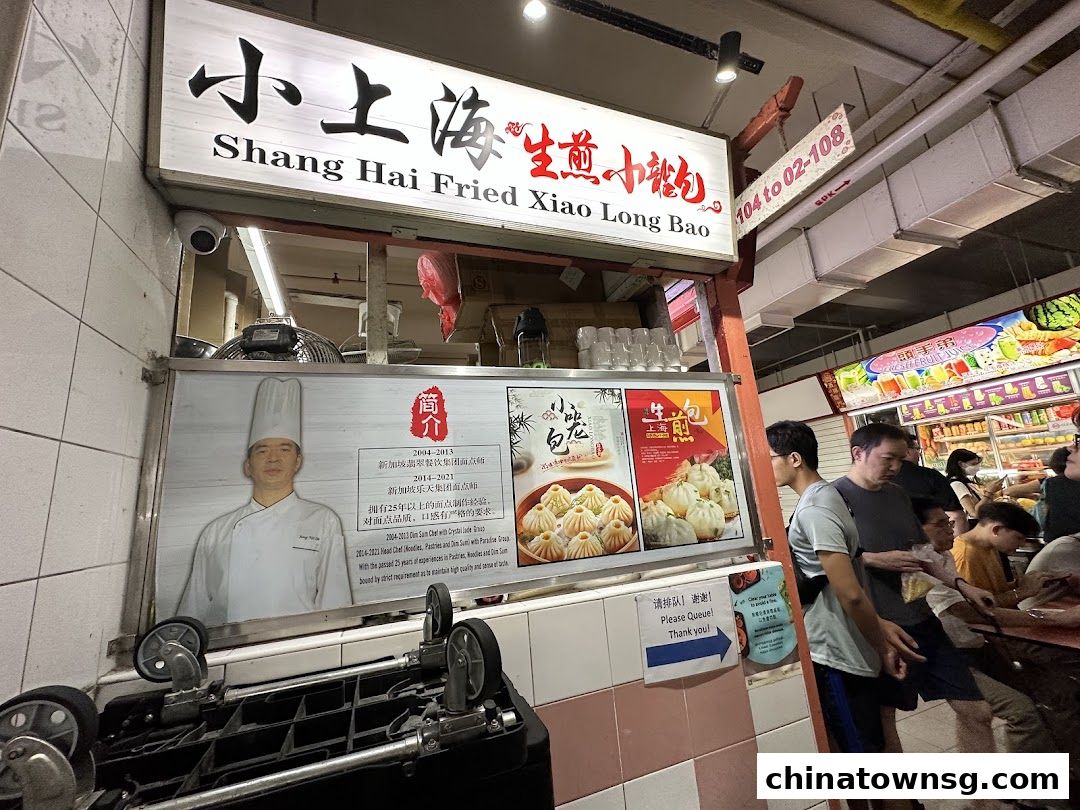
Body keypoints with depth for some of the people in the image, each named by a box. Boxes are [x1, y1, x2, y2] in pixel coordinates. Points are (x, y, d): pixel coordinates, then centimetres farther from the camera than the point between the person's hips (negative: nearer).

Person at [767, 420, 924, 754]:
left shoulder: (811, 510, -25)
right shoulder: (825, 495, 7)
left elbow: (850, 594, -24)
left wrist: (882, 646, -10)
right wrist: (880, 624, 10)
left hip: (835, 654, -9)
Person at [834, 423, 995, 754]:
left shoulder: (898, 494, 8)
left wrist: (961, 586, 11)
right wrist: (877, 560, -23)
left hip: (922, 620, 7)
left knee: (976, 711, 16)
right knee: (884, 717, 12)